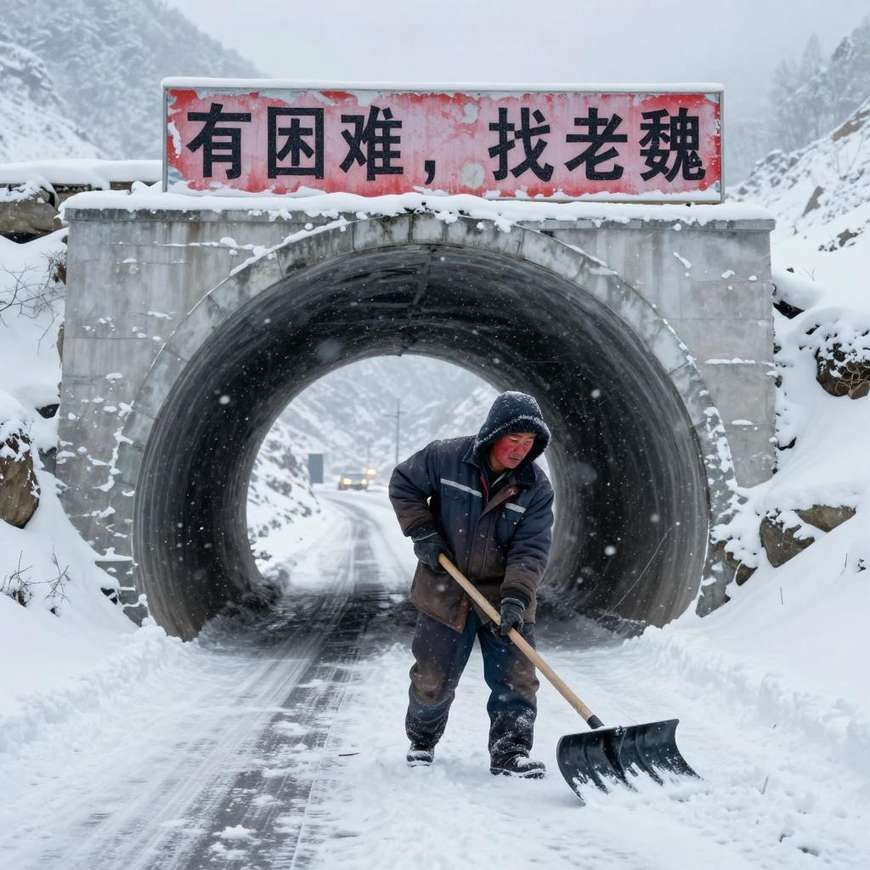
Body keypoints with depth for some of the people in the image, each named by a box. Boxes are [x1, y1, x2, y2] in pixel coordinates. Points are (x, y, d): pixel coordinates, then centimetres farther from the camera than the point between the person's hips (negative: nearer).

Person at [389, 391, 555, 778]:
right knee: (432, 680, 9)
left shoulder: (536, 487, -10)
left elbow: (530, 549, -14)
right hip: (445, 590, -1)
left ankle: (511, 753, 3)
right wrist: (421, 532, -9)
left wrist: (516, 597, -27)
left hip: (504, 595, 1)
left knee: (516, 678, -6)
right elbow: (403, 485, 2)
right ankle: (422, 740, 33)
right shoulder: (446, 457, -13)